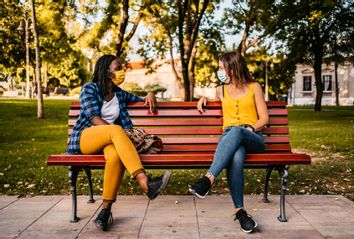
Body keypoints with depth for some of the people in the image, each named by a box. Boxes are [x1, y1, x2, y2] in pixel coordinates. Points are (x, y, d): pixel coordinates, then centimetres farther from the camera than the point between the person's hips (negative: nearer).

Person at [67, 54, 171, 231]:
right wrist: (119, 134, -20)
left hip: (108, 140, 4)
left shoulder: (120, 94, 18)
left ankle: (106, 209, -29)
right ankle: (146, 184, -49)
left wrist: (149, 95, 9)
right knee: (116, 130, -37)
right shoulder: (89, 88, 2)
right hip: (85, 137, -3)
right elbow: (95, 119, -11)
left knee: (116, 156, -37)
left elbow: (142, 101, 32)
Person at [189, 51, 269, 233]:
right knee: (236, 157, -39)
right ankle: (239, 210, -41)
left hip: (253, 138, -1)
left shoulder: (254, 87, 15)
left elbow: (264, 118, 10)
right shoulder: (221, 90, 23)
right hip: (229, 137, 1)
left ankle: (208, 179, -53)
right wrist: (204, 99, 22)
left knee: (236, 131, -41)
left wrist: (250, 128, -10)